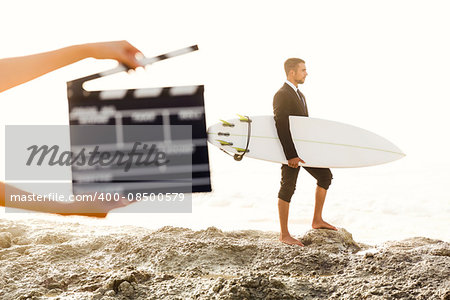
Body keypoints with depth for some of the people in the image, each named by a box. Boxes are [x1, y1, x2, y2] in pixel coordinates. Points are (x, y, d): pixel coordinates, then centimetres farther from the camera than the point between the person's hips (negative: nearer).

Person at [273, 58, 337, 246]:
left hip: (304, 148, 10)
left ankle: (317, 220, 20)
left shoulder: (299, 94, 16)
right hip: (290, 150, -10)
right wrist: (291, 155, -25)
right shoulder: (282, 95, -15)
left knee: (325, 175, 11)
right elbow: (281, 127, -22)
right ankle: (284, 235, 5)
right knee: (287, 188, -3)